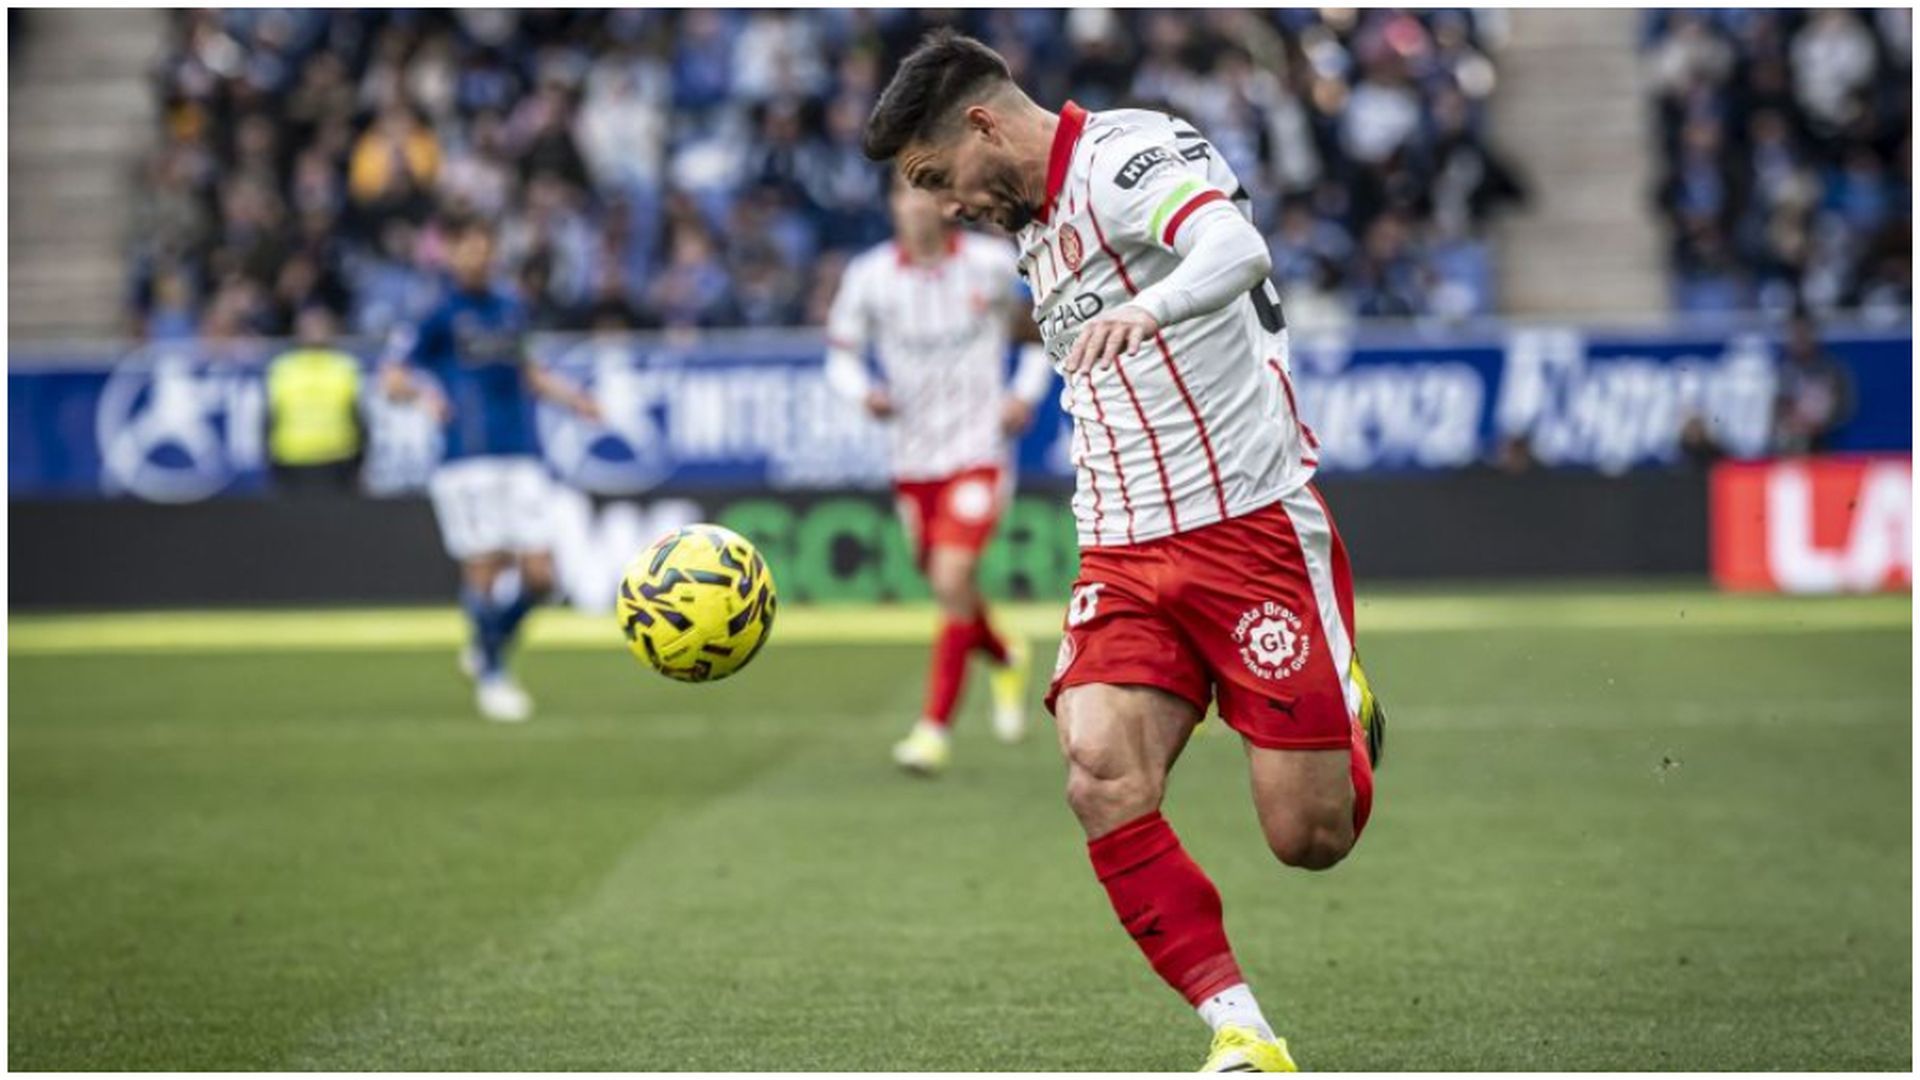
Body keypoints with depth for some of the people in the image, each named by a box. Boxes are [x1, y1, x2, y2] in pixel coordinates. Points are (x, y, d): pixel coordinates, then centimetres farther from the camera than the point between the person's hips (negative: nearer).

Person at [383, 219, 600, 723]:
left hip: (520, 457, 5)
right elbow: (393, 378, -3)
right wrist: (426, 390, -23)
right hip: (468, 459, -5)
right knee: (484, 568, -8)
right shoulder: (441, 314, -1)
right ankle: (489, 678, 8)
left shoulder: (511, 309, 15)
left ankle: (488, 648, 24)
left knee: (538, 575, -1)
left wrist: (569, 396, 18)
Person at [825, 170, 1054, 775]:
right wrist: (864, 392, -19)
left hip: (978, 451, -3)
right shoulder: (869, 277, -4)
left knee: (953, 581, -18)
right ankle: (1006, 660, 46)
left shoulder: (993, 265, -6)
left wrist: (1026, 392, -3)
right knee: (948, 591, 13)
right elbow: (841, 356, 3)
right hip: (913, 458, 3)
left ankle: (935, 727, -11)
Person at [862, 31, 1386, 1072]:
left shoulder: (1128, 150, -9)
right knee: (1100, 771, -21)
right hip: (1125, 555, 7)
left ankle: (1348, 717, 30)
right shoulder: (1036, 235, 18)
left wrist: (1149, 308, -51)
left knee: (1311, 838, -6)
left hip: (1255, 523, -7)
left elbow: (1235, 245, -31)